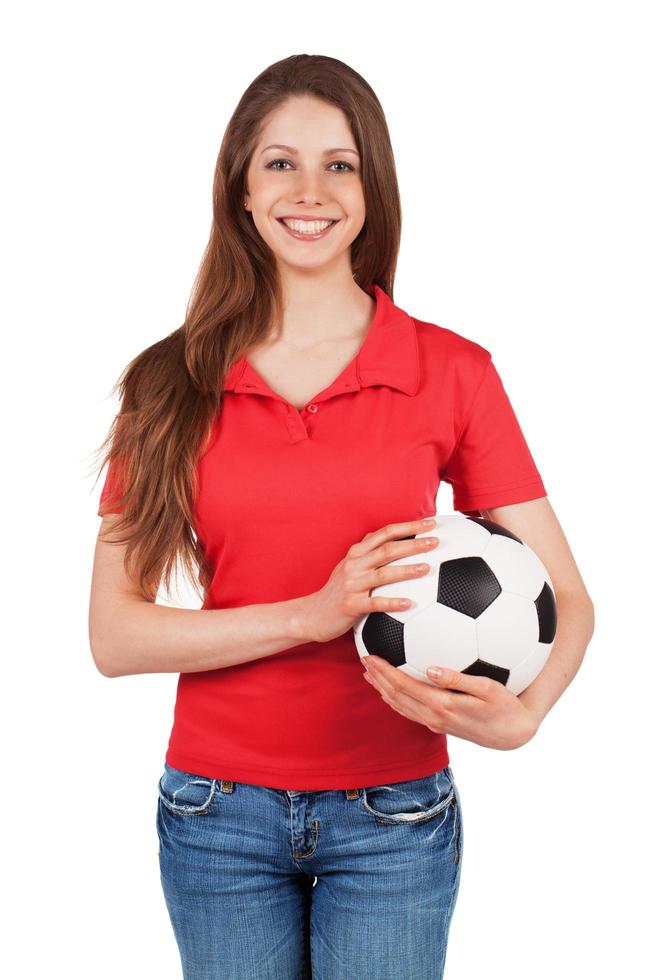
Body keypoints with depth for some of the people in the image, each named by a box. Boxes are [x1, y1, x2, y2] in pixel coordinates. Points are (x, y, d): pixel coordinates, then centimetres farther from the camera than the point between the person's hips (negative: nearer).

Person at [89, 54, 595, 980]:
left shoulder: (453, 373, -4)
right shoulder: (172, 383, -2)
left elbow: (566, 597, -5)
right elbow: (114, 635, -8)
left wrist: (520, 715, -25)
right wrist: (313, 614, -20)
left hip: (392, 818, 0)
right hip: (217, 811, 1)